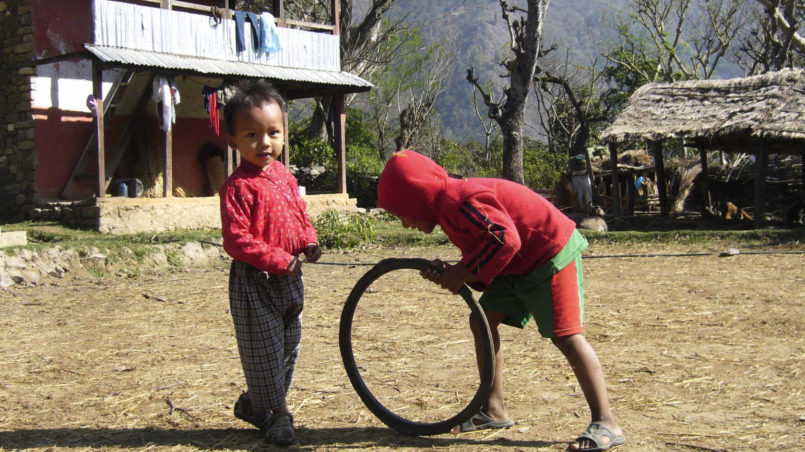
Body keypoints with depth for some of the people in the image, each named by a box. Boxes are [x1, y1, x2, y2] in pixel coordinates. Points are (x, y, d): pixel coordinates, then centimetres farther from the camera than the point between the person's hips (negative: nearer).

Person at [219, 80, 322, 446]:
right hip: (254, 281, -8)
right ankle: (276, 414, 13)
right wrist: (280, 261, -21)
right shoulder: (238, 186, -17)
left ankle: (255, 404, 32)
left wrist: (309, 243, 0)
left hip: (288, 278, 8)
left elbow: (300, 216, 19)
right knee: (263, 350, -1)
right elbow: (236, 241, -21)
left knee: (289, 348, 16)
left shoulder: (285, 177, 7)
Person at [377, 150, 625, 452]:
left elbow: (506, 239, -34)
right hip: (518, 265, 10)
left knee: (565, 335, -15)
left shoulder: (460, 200, -23)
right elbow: (479, 257, 10)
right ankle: (494, 410, 15)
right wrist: (449, 273, -8)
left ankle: (606, 425, -12)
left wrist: (463, 272, -26)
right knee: (482, 321, 7)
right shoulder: (446, 207, 9)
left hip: (551, 253, -10)